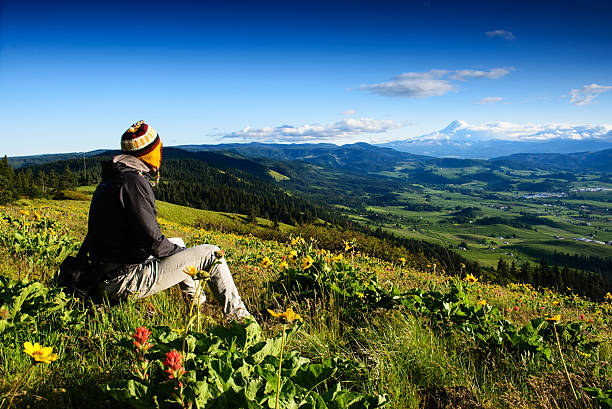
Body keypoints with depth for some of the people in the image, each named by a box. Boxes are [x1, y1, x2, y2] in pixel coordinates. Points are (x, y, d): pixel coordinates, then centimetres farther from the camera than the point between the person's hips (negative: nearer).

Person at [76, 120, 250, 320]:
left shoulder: (108, 181, 13)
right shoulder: (134, 182, -18)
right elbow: (152, 240, -20)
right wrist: (180, 253, -4)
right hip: (124, 283, -10)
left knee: (177, 243, 30)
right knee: (211, 253, -5)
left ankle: (198, 301, 40)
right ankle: (237, 315, 6)